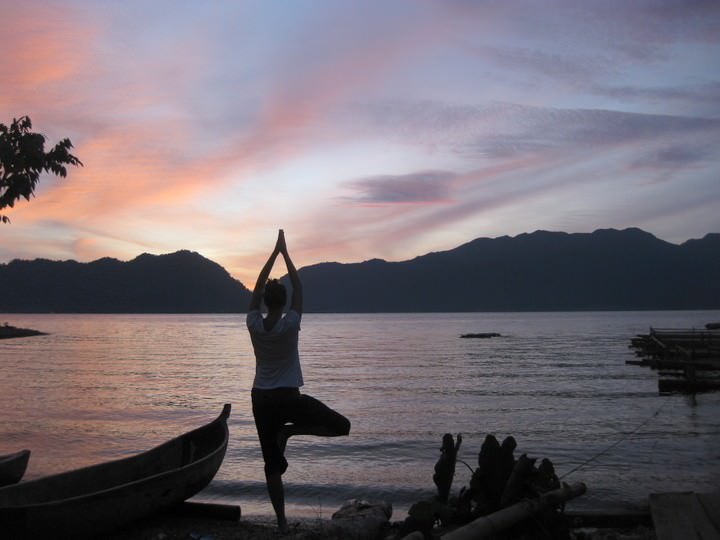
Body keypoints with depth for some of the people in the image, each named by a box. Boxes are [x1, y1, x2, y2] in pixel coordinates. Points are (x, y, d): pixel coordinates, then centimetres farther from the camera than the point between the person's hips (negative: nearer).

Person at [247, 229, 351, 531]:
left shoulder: (254, 325, -6)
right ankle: (289, 430, -6)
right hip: (288, 397, -4)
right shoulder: (290, 325, -13)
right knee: (342, 426, 3)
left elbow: (257, 287, 5)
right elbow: (298, 289, -2)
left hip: (261, 399, 4)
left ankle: (281, 522, 8)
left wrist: (275, 252, 8)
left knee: (273, 464, 8)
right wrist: (285, 253, 4)